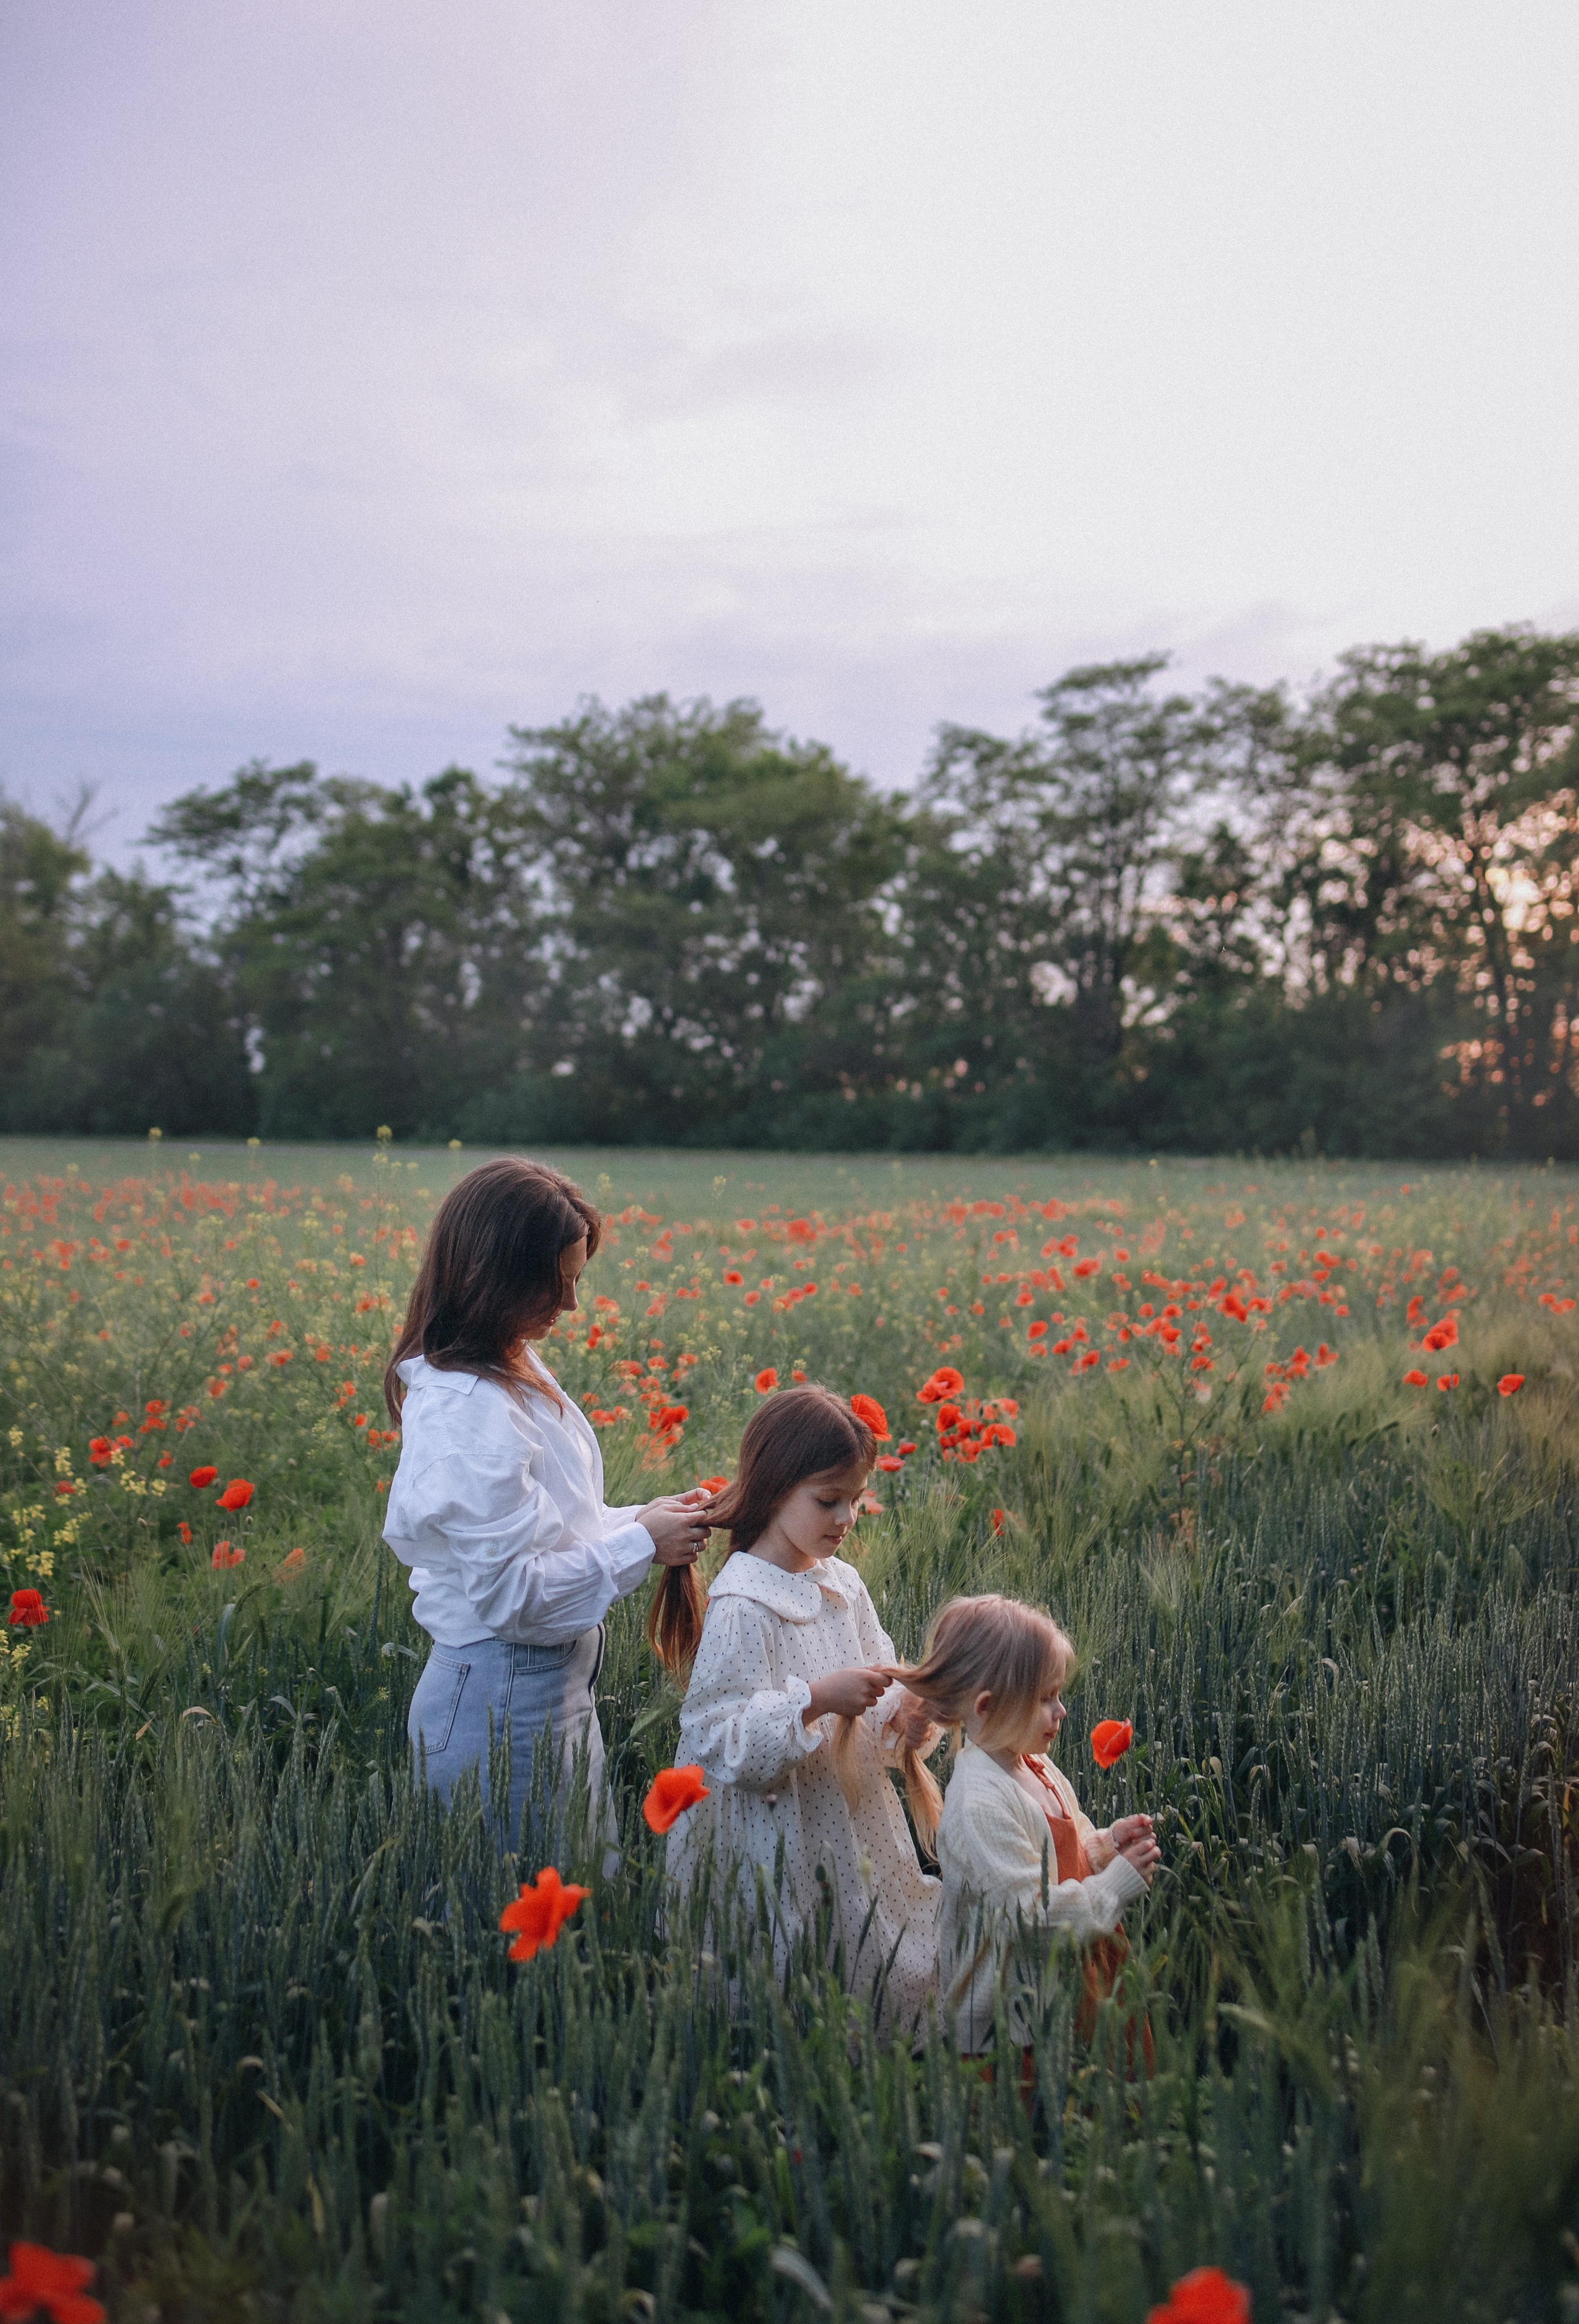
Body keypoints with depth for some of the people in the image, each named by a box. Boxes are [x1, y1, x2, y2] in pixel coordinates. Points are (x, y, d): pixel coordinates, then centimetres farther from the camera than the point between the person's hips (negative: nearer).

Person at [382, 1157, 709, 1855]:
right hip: (502, 1697, -10)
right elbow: (509, 1591, -23)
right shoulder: (466, 1411, -24)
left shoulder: (515, 1371, 6)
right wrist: (640, 1545, -15)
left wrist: (639, 1518, 1)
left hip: (559, 1680, 10)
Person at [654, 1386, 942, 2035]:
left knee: (896, 1980, 15)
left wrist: (903, 1718, -12)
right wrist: (815, 1699, -30)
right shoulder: (740, 1605, -18)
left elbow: (871, 1707, 10)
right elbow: (718, 1739, -22)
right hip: (777, 1843, -7)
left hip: (853, 1824, 7)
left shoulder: (843, 1584, 4)